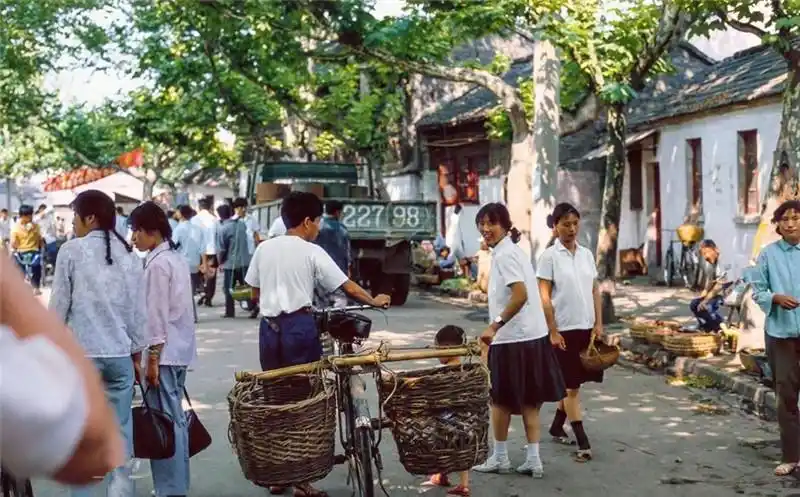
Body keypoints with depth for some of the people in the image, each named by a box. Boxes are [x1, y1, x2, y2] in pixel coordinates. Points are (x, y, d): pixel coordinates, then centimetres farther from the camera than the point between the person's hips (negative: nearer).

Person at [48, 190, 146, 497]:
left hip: (80, 352, -3)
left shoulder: (72, 250, -6)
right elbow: (137, 311, 8)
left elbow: (59, 305, -4)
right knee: (120, 431, 7)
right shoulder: (128, 255, 6)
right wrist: (137, 353, 17)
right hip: (119, 353, 3)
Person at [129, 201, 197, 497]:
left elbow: (157, 313, -17)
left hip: (164, 350, -9)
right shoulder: (177, 258, 13)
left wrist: (153, 356, -15)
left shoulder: (157, 263, -14)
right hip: (180, 350, 9)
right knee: (176, 419, 13)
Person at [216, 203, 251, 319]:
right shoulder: (242, 224, 2)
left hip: (230, 263, -4)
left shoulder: (223, 229, -14)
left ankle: (230, 312, 10)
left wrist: (220, 261, 4)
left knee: (228, 288, 8)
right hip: (245, 261, 4)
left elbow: (221, 249, -10)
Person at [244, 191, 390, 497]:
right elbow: (349, 288, -6)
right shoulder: (312, 252, -6)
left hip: (269, 326, 5)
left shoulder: (264, 248, 7)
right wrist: (376, 301, 10)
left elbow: (255, 293, 14)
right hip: (299, 326, -5)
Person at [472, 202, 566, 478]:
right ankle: (533, 459, 13)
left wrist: (495, 325, -25)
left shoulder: (504, 255, -15)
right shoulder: (512, 250, 14)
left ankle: (500, 457, 17)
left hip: (513, 339, -9)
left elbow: (520, 294, -26)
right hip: (531, 335, 9)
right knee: (528, 401, 11)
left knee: (501, 399, 5)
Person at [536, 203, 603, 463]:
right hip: (564, 329, -5)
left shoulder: (586, 254, 8)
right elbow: (544, 297, -9)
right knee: (571, 385, -2)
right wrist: (553, 331, -13)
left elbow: (595, 291, 11)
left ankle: (556, 427, 28)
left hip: (586, 327, 5)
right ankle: (583, 441, -1)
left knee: (571, 382, 12)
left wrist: (598, 324, 3)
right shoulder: (549, 256, -7)